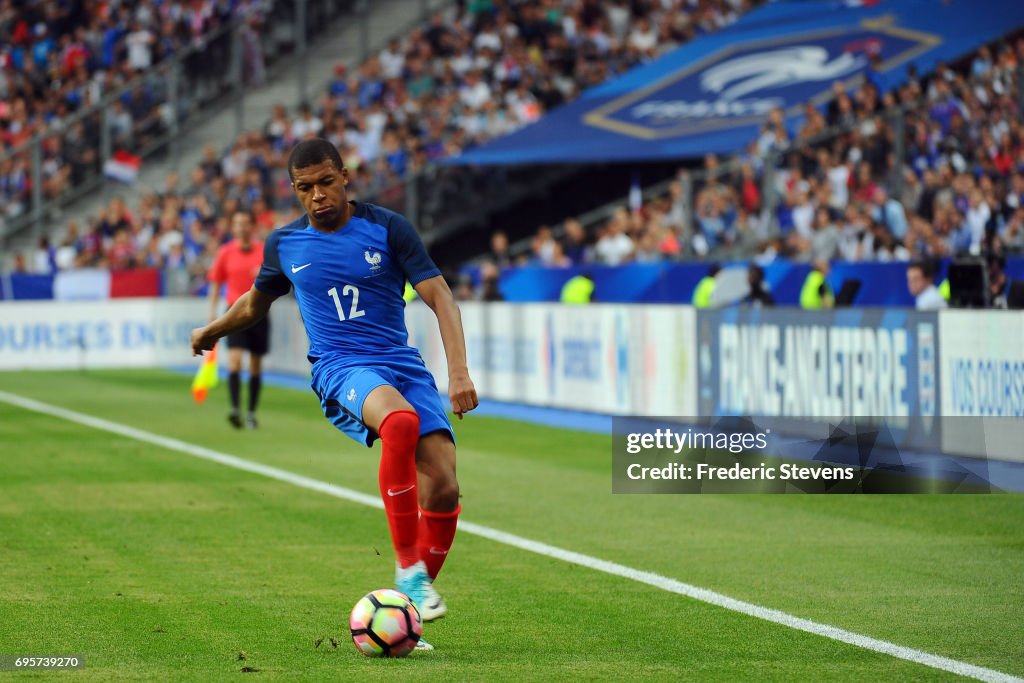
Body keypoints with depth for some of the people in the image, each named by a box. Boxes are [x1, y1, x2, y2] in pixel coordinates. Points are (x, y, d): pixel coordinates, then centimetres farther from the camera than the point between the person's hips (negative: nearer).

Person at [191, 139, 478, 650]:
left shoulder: (388, 228, 1)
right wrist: (211, 332, 45)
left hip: (403, 364, 1)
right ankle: (408, 569, -32)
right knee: (400, 421, -39)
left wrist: (458, 371, -17)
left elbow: (439, 298, -4)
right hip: (340, 369, -1)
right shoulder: (284, 244, 8)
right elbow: (256, 302, 29)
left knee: (443, 490, -17)